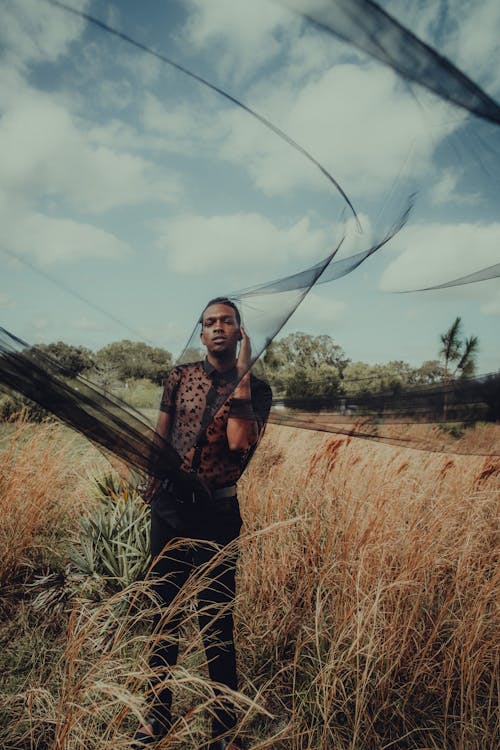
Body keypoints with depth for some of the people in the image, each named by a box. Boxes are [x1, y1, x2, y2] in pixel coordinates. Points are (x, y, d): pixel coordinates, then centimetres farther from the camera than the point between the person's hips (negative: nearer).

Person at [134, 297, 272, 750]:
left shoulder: (255, 389, -4)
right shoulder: (181, 376, 3)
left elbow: (239, 441, -21)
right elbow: (161, 436, 8)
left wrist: (242, 374, -18)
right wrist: (151, 486, 6)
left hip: (217, 513, -3)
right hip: (169, 507, 3)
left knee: (216, 624, 5)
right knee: (164, 612, 17)